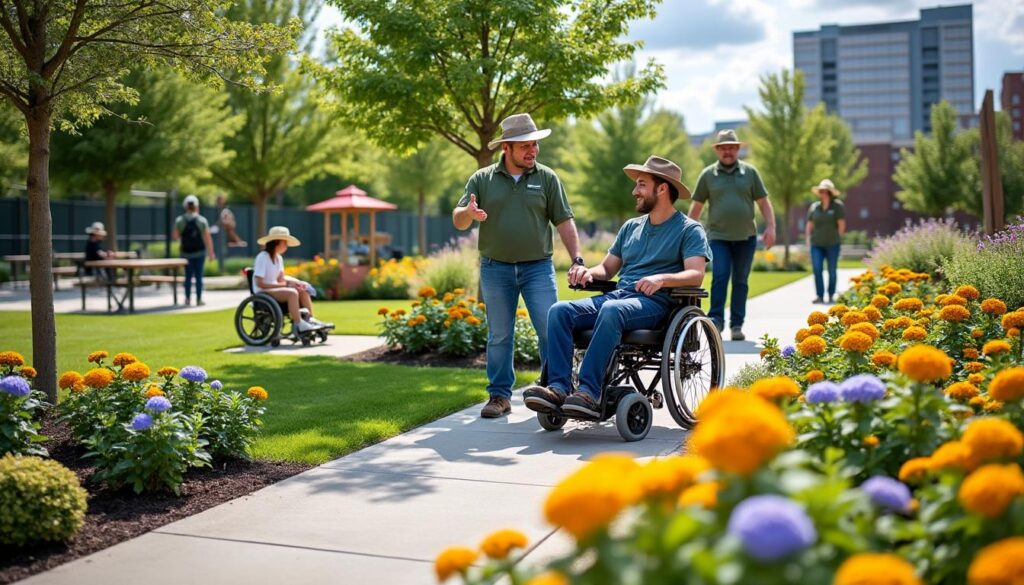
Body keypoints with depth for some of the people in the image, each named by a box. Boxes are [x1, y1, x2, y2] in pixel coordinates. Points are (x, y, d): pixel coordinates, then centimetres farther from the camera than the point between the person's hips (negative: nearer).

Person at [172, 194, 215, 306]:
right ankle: (199, 299, 3)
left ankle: (188, 298, 12)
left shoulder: (179, 220, -3)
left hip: (186, 252, 2)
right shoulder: (202, 220, -7)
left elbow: (175, 236, 1)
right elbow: (207, 238, -8)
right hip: (199, 252, -2)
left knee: (188, 276, 11)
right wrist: (211, 253, -2)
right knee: (199, 276, 3)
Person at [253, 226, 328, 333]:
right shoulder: (262, 257, -16)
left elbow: (280, 278, 10)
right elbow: (259, 283, -22)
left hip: (274, 288, 9)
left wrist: (296, 283, -11)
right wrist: (286, 284, -22)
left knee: (303, 291, -2)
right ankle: (299, 325, -30)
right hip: (262, 293, -9)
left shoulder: (279, 258, 11)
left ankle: (310, 319, -6)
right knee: (292, 293, -30)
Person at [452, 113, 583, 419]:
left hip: (538, 266, -1)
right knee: (499, 335, 7)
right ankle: (500, 395, 16)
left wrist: (577, 260, -8)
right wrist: (468, 213, -24)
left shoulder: (547, 178, 4)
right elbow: (458, 221, 0)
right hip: (496, 269, 1)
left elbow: (564, 222, 3)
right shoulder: (482, 179, 4)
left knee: (550, 328, -7)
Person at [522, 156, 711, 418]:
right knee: (560, 311, -20)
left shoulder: (689, 229, 5)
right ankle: (558, 387, -31)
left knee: (611, 310, -39)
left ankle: (589, 392, -40)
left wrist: (662, 279, -28)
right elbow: (608, 268, 25)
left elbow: (696, 274, -9)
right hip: (616, 295, 6)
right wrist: (588, 272, 2)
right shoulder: (631, 227, 25)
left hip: (655, 303, -6)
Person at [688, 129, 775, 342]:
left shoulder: (750, 172, 8)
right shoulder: (708, 175, 5)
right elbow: (696, 206, 8)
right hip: (718, 236, -1)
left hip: (746, 237, 1)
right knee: (719, 277, -14)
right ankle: (716, 319, -7)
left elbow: (763, 202, 7)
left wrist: (770, 227, -4)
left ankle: (737, 324, 12)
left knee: (740, 281, 6)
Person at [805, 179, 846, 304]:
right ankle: (819, 296, -8)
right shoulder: (814, 206, 11)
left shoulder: (837, 206, 1)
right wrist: (808, 240, 5)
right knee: (817, 269, -10)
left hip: (832, 244, -2)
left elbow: (842, 224, -1)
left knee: (832, 270, 3)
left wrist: (836, 239, -4)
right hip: (817, 244, 2)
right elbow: (809, 225, 14)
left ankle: (831, 296, 14)